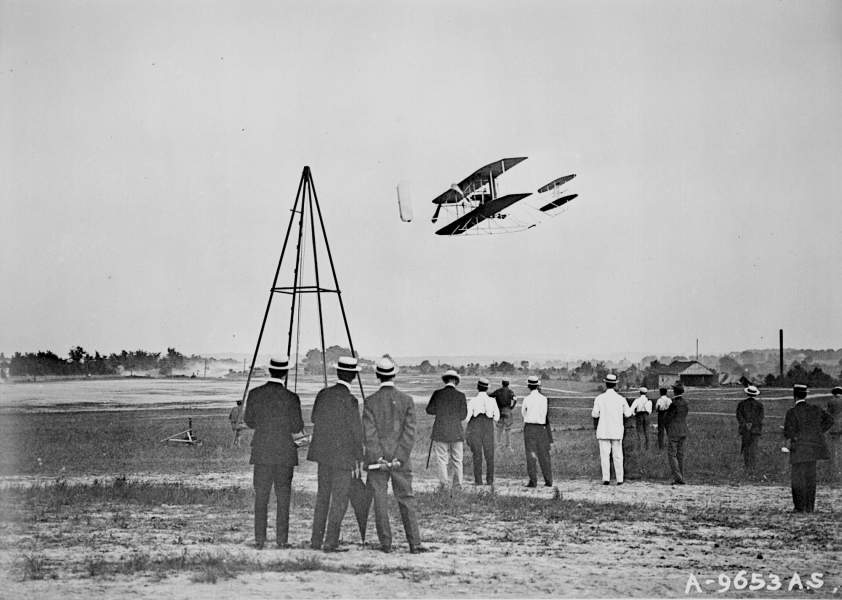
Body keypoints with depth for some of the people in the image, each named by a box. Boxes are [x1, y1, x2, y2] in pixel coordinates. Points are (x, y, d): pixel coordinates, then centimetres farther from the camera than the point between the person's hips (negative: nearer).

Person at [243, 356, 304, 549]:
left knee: (261, 497, 7)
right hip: (285, 453, -2)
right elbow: (297, 427, -4)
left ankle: (259, 539, 5)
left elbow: (249, 421, 8)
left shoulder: (255, 395, -3)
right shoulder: (291, 398, -10)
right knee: (283, 497, 6)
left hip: (261, 453, 2)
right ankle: (281, 539, 4)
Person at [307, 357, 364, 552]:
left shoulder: (323, 394, 1)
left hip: (323, 452, 6)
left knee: (322, 496, 16)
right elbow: (356, 431, -11)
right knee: (339, 499, 1)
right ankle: (330, 543, -2)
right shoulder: (349, 400, -16)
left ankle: (316, 540, 19)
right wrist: (359, 456, -1)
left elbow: (314, 419, 15)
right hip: (342, 455, -6)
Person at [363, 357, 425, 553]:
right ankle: (414, 543, 0)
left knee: (380, 500, 6)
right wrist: (399, 458, -9)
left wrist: (379, 458, -11)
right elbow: (410, 432, -7)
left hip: (377, 457, -1)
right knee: (406, 499, 5)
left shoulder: (370, 401, -5)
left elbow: (369, 432, -11)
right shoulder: (407, 400, -2)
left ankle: (386, 543, 6)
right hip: (401, 457, 1)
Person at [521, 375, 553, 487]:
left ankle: (533, 481, -4)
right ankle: (548, 480, 11)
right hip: (541, 427, 2)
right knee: (544, 455, 10)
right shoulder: (543, 398, -2)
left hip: (529, 427, -2)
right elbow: (543, 414, 2)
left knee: (531, 455, 0)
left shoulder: (527, 399, -7)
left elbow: (523, 412, 6)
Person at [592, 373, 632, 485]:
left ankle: (606, 478, -5)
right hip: (617, 432, 1)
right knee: (618, 456, 7)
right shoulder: (621, 399, -2)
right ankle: (619, 479, 7)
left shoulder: (599, 398, -6)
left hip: (603, 431, -1)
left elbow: (595, 414, -4)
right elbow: (627, 414, 5)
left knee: (604, 455, 1)